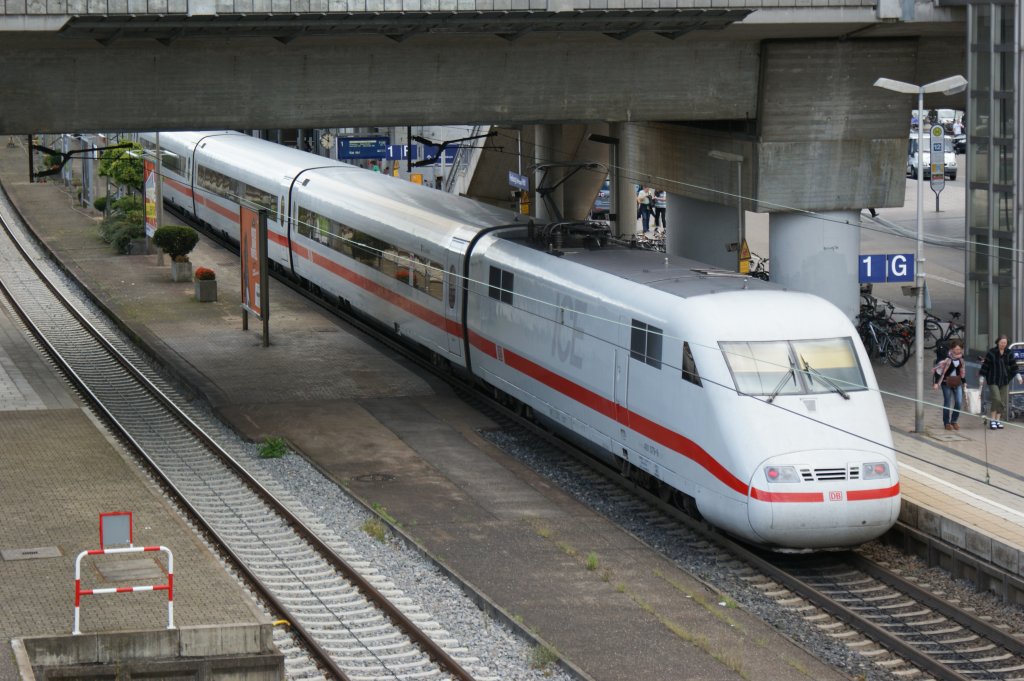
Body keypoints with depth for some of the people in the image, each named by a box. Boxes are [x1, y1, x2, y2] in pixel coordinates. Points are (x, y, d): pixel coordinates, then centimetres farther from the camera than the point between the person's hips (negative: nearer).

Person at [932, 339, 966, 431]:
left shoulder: (960, 358, 1)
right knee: (947, 403, 1)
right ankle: (946, 423, 15)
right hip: (946, 383, -5)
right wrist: (936, 383, -15)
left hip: (957, 383, 5)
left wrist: (964, 382, 17)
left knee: (959, 402, -1)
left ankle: (954, 421, 15)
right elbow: (938, 369, -14)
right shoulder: (946, 357, -18)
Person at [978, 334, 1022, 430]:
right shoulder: (991, 353, -6)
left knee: (1003, 401, 3)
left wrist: (1018, 375, -5)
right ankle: (992, 420, -1)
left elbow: (1014, 366, 6)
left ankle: (998, 419, 16)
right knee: (996, 399, -14)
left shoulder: (1009, 354, 3)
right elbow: (985, 366, -1)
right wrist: (982, 377, -1)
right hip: (993, 381, -4)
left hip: (1004, 381, 4)